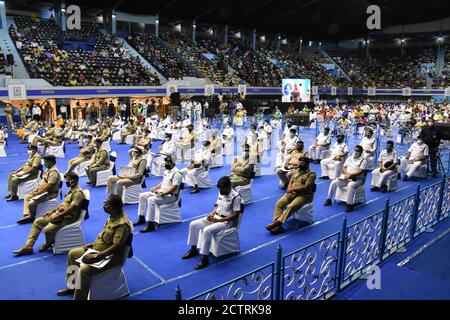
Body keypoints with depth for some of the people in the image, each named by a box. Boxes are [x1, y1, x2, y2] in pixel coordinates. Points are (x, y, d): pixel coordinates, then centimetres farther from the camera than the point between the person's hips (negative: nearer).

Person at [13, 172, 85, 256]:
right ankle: (28, 246, 5)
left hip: (67, 217, -10)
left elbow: (71, 209, -24)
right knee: (37, 222, 4)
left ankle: (48, 243, 9)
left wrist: (58, 216, -19)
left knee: (47, 229, -26)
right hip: (59, 213, 10)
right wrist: (52, 211, 11)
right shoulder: (71, 189, 13)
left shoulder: (78, 193, -20)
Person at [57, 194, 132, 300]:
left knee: (83, 270, -28)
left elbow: (116, 247, -31)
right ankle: (72, 286, 27)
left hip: (110, 256, -10)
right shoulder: (114, 216, -1)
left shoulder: (122, 224, -30)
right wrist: (94, 243, 6)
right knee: (72, 253, 15)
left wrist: (96, 256, -28)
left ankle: (79, 297, -8)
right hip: (97, 249, 10)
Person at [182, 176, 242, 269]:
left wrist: (218, 220, -21)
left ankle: (205, 259, -21)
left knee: (207, 230, -32)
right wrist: (212, 213, -6)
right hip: (215, 217, 8)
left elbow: (235, 215, -18)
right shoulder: (221, 193, 7)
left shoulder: (236, 197, -18)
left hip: (226, 221, -8)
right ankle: (193, 249, 12)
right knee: (193, 224, -3)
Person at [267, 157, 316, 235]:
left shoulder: (311, 174, -5)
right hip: (292, 193, 6)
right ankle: (278, 226, -28)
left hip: (303, 195, -6)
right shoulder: (296, 171, 17)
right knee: (278, 204, -18)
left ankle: (276, 223, -32)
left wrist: (292, 189, -12)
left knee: (291, 207, -32)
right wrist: (289, 191, -7)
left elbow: (306, 187, -14)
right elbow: (290, 182, 14)